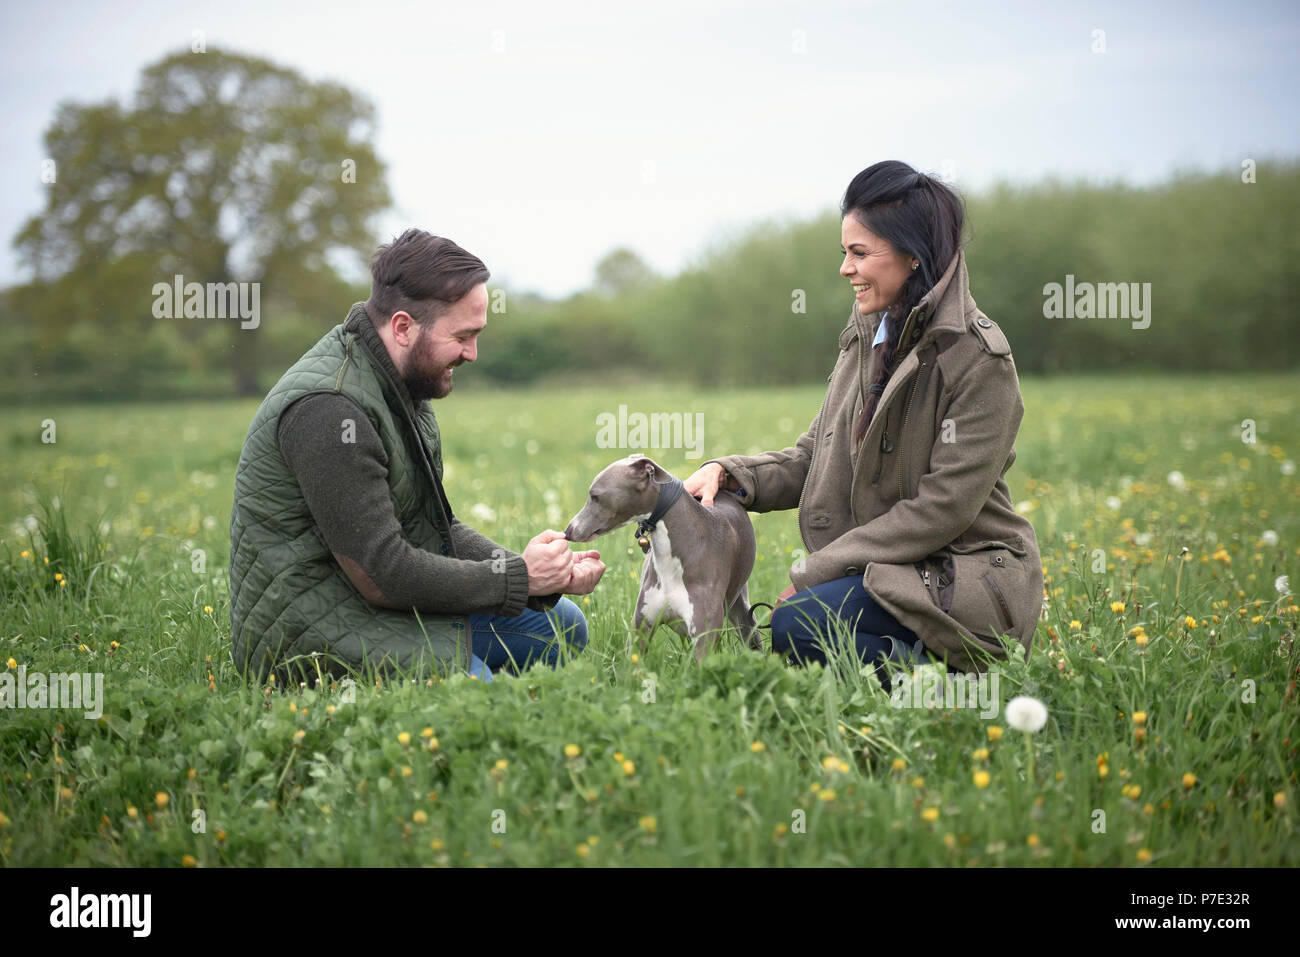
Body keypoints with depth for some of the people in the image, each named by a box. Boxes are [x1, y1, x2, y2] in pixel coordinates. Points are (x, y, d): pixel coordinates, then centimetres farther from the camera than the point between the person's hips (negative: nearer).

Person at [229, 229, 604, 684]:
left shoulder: (400, 385, 8)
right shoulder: (328, 410, -25)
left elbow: (436, 528, 10)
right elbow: (382, 575, -26)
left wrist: (544, 577, -5)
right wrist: (519, 579, -17)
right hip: (312, 631, -10)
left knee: (561, 625, 13)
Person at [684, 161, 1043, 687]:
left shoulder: (978, 357, -14)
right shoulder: (867, 339, 11)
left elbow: (945, 507, -18)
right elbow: (814, 457, 13)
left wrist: (812, 573, -18)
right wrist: (728, 474, -7)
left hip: (971, 579, -8)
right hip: (878, 573, 8)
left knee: (798, 624, -29)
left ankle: (948, 679, -10)